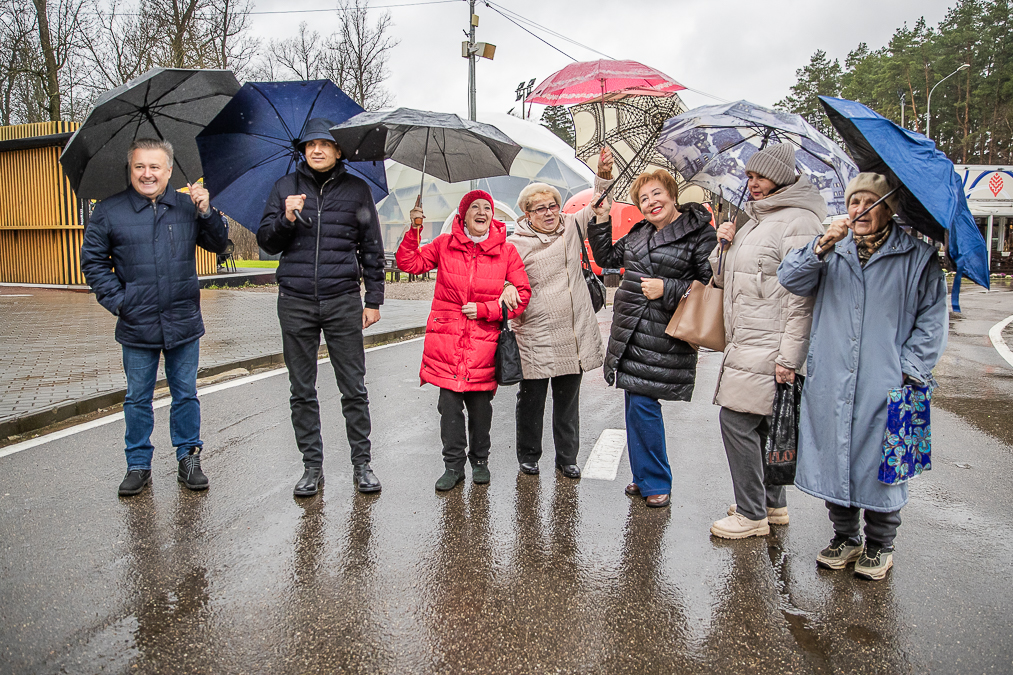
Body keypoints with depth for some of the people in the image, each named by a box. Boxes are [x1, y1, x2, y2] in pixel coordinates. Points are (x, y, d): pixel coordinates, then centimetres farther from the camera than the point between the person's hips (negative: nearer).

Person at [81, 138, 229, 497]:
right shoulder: (109, 211, 1)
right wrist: (116, 299, -4)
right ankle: (138, 464, 24)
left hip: (184, 322, 1)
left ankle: (189, 458, 23)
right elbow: (93, 260, 6)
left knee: (186, 394, 10)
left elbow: (219, 245, 5)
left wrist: (206, 212, -11)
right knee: (138, 398, 10)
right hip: (136, 325, 0)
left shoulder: (187, 206, 4)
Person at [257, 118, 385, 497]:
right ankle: (312, 466, 18)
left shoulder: (357, 190, 8)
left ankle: (362, 464, 14)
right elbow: (266, 242, 9)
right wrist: (286, 219, -11)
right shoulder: (285, 187, 10)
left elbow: (371, 249, 9)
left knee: (354, 388, 2)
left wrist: (373, 300, 5)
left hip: (343, 300, -1)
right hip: (295, 301, 2)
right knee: (302, 391, 7)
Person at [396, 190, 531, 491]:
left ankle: (479, 460, 28)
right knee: (449, 404, 0)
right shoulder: (444, 244, 5)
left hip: (483, 341, 0)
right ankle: (453, 465, 16)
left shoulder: (506, 250, 3)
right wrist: (413, 232, -5)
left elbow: (523, 294, 3)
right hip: (447, 340, 0)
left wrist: (485, 309, -8)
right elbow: (408, 263, 9)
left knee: (480, 405, 7)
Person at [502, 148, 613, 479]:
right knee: (531, 401, 8)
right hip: (535, 337, -4)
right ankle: (528, 456, 28)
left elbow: (598, 206, 16)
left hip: (574, 336, 4)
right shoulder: (516, 243, -3)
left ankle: (567, 457, 28)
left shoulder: (571, 226, 9)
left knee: (568, 402, 14)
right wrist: (507, 290, -26)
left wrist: (604, 175, -2)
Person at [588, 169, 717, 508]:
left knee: (642, 405, -8)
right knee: (636, 405, 11)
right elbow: (607, 257, 26)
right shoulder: (639, 232, 14)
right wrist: (599, 219, 16)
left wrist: (667, 289, -18)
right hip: (630, 329, 7)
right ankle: (645, 478, 25)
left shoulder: (699, 233, -6)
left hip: (664, 337, -7)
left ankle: (656, 483, 10)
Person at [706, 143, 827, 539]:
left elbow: (802, 296, -17)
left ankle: (752, 514, 5)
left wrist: (789, 358, -20)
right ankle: (773, 504, 29)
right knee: (758, 423, 15)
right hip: (744, 343, 9)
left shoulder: (798, 223, -11)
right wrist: (722, 247, 4)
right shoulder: (753, 221, 19)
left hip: (767, 347, -9)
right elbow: (723, 279, 24)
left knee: (738, 420, -8)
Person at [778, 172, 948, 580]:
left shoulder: (917, 258, 4)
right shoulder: (832, 252, 11)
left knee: (882, 466, 5)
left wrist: (910, 371, -5)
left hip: (885, 387, -2)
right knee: (834, 460, 9)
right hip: (830, 385, 3)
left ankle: (879, 546, 25)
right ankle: (844, 538, 28)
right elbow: (790, 279, -1)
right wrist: (822, 246, -16)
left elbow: (932, 320, 4)